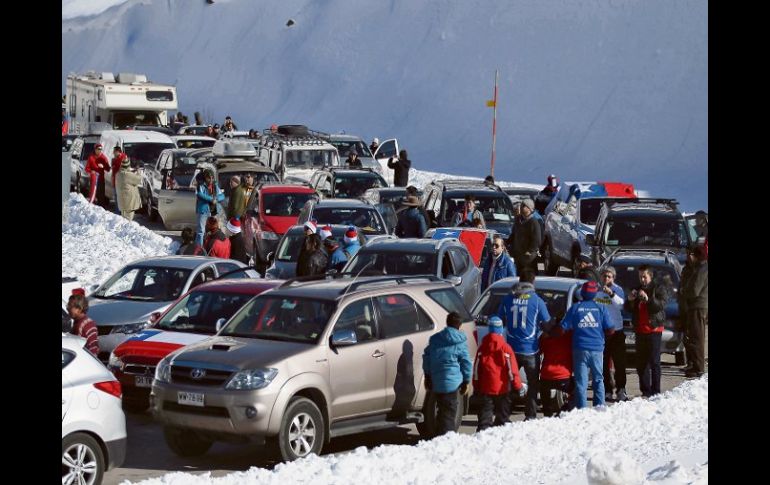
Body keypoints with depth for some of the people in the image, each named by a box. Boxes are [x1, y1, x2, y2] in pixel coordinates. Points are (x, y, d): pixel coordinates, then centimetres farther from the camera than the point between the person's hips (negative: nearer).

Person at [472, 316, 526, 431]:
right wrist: (518, 386, -1)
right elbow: (512, 369, -8)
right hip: (502, 388, -1)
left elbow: (476, 369, 4)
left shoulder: (482, 348, 1)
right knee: (503, 415, 10)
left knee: (485, 415, 1)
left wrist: (476, 387, 11)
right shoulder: (506, 348, -8)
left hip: (485, 388, 1)